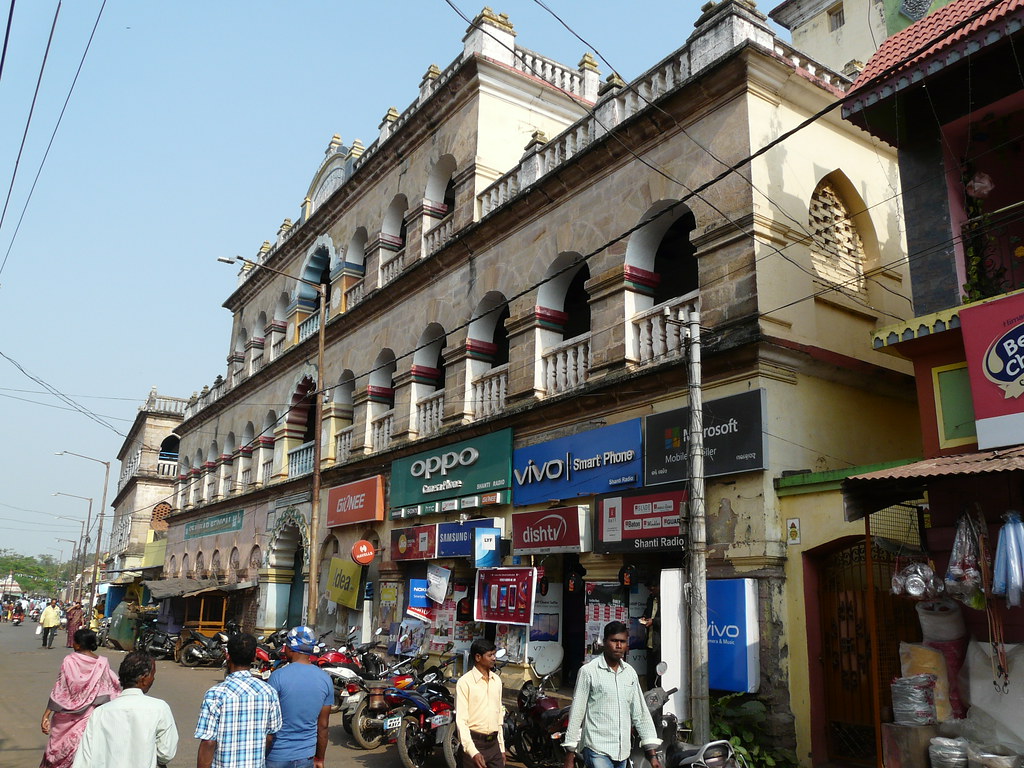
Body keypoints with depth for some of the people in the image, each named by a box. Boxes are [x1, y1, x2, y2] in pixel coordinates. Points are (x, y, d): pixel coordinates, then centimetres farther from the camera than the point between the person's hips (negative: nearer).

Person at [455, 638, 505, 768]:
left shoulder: (496, 680, 10)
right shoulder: (465, 682, -10)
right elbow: (461, 720, -13)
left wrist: (502, 747, 14)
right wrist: (473, 752, -19)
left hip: (494, 743, 5)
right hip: (474, 743, -5)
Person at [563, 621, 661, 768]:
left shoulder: (630, 673, 10)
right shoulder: (588, 671, -6)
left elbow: (640, 713, 12)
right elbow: (576, 713, -5)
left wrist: (652, 754, 6)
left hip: (622, 751, 6)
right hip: (597, 750, -6)